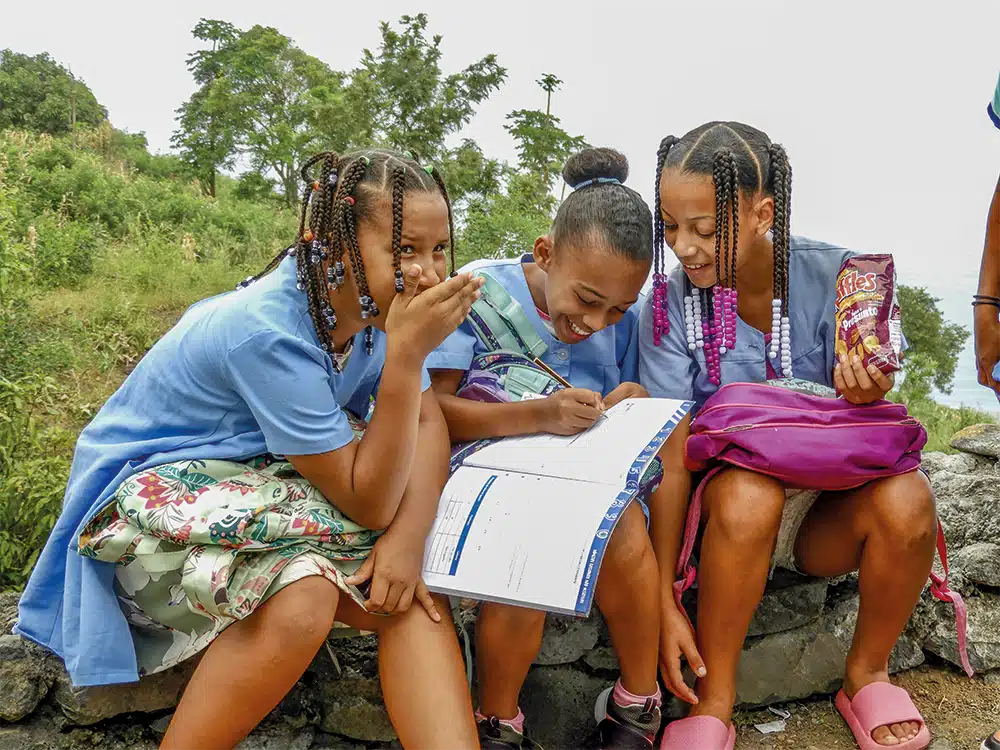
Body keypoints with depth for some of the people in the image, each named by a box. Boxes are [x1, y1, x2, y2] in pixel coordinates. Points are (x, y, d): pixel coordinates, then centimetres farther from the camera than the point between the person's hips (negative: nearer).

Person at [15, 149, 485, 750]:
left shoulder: (381, 300, -9)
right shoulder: (267, 331, -31)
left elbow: (429, 423, -9)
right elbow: (368, 502, -28)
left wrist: (408, 538, -26)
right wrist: (407, 352, -36)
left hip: (262, 486, 7)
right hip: (152, 493, -7)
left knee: (413, 597, -17)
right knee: (302, 595, -33)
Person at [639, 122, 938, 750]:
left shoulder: (832, 276, -12)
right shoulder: (670, 303, -13)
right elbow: (668, 455, -14)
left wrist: (864, 395, -29)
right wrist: (665, 602, -20)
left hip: (828, 510, 1)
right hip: (727, 515, -1)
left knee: (904, 498, -30)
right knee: (745, 490, -35)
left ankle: (866, 676, -2)